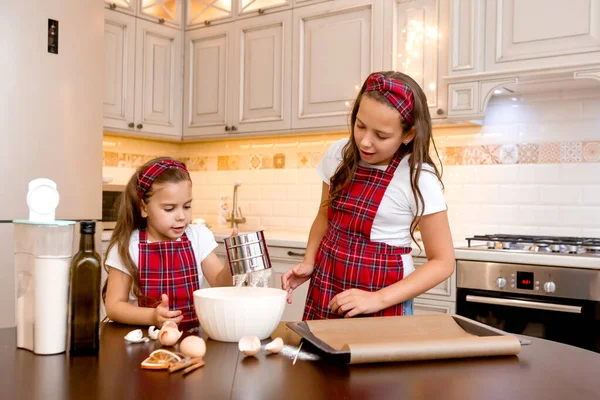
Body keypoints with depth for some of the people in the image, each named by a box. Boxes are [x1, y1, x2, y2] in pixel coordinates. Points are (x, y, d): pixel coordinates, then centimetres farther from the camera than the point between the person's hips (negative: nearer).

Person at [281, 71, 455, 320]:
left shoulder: (419, 179, -16)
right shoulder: (338, 155, -3)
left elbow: (443, 262, -11)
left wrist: (378, 299, -20)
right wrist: (308, 262, -3)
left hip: (382, 303, -4)